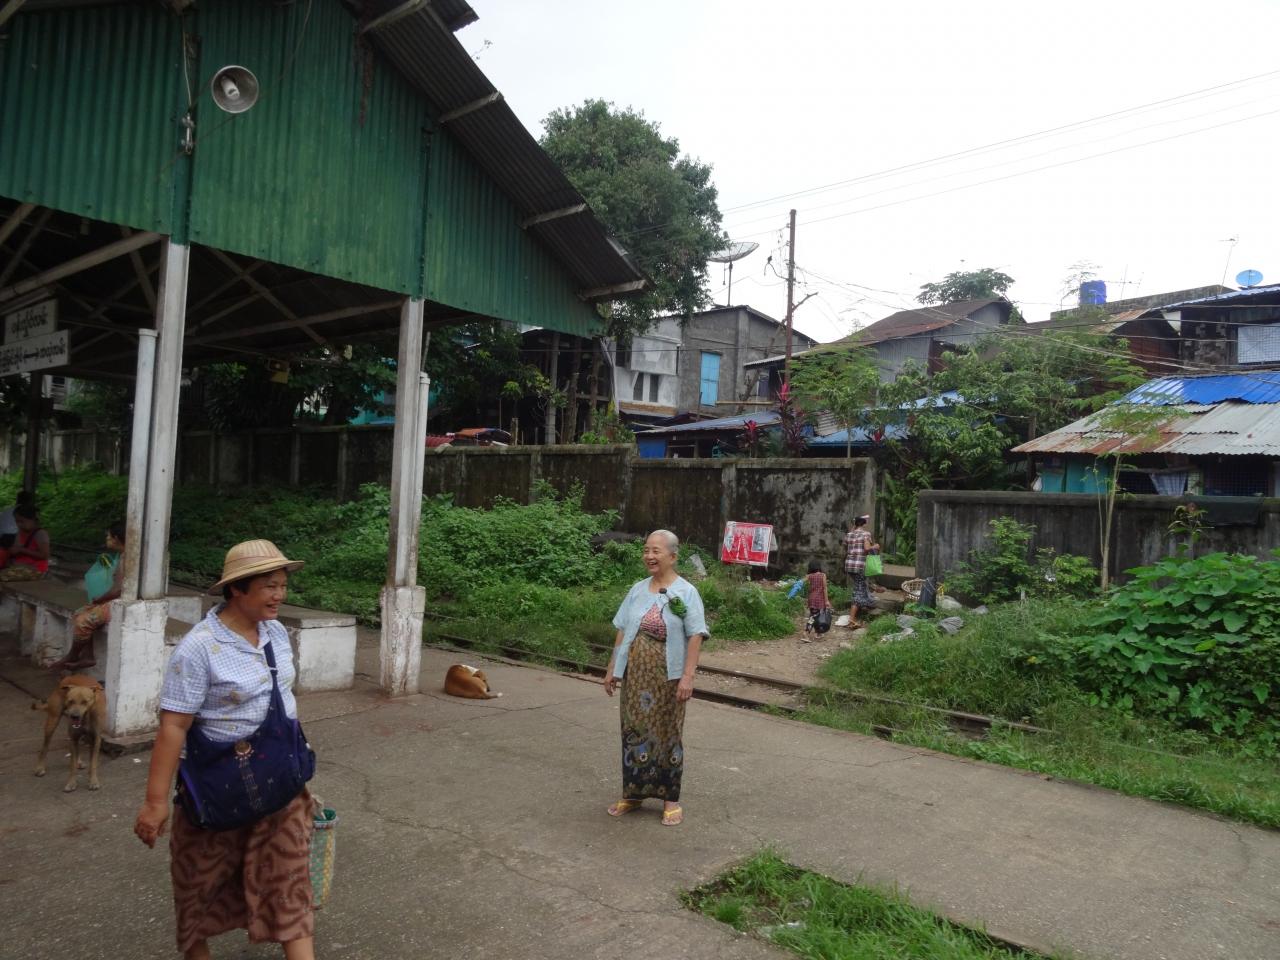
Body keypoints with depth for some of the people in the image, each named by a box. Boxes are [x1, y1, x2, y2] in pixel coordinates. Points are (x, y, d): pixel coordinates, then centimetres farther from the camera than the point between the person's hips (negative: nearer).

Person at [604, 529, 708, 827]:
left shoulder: (686, 592, -7)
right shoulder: (637, 590, 8)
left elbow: (695, 636, -12)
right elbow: (622, 631, 11)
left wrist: (688, 676, -18)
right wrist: (612, 668, 9)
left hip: (667, 677, -4)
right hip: (635, 674, 4)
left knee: (667, 733, 6)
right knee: (634, 730, 11)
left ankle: (671, 799, 19)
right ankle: (633, 793, 25)